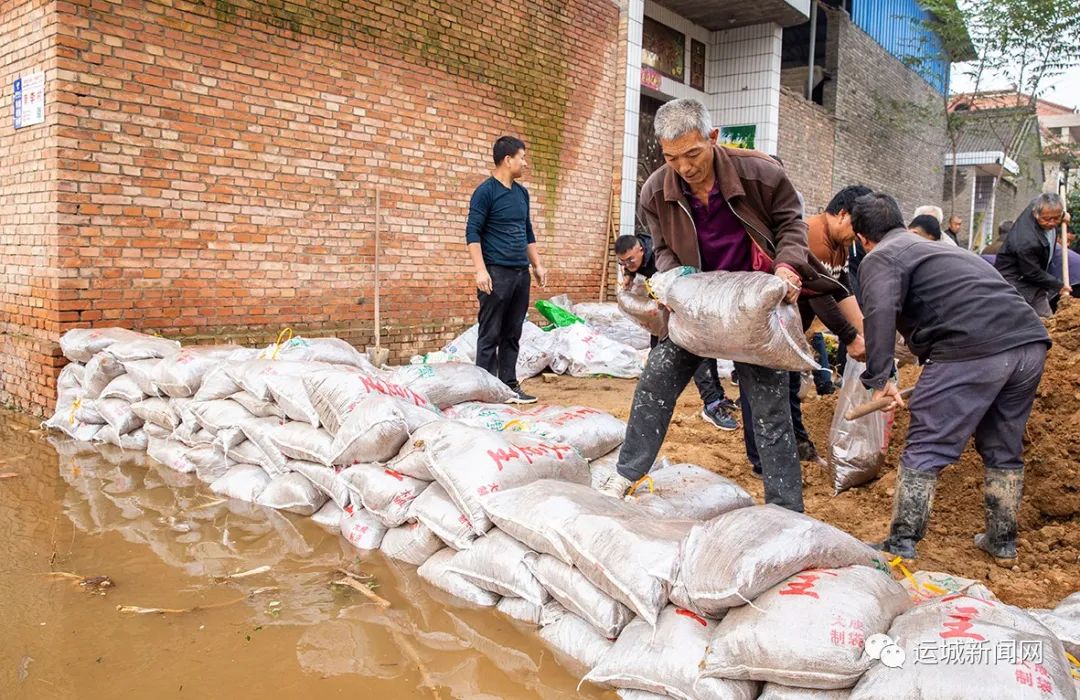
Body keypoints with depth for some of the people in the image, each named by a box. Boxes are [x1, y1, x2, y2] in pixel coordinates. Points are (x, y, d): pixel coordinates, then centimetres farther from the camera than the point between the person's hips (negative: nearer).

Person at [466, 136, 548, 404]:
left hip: (521, 272, 7)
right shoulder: (485, 191, -6)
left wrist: (537, 265, 17)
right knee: (490, 335, -3)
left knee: (512, 334, 10)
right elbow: (472, 233, -10)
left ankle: (509, 385, 16)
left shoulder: (522, 193, 16)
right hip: (496, 272, -7)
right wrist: (480, 270, -19)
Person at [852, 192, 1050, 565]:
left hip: (973, 349, -8)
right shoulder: (941, 249, 32)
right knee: (1004, 450, 21)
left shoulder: (880, 258, 5)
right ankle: (1002, 542, 33)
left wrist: (878, 378, -14)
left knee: (925, 451, 0)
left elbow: (880, 312, -15)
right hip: (1030, 341, 9)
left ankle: (901, 547, 4)